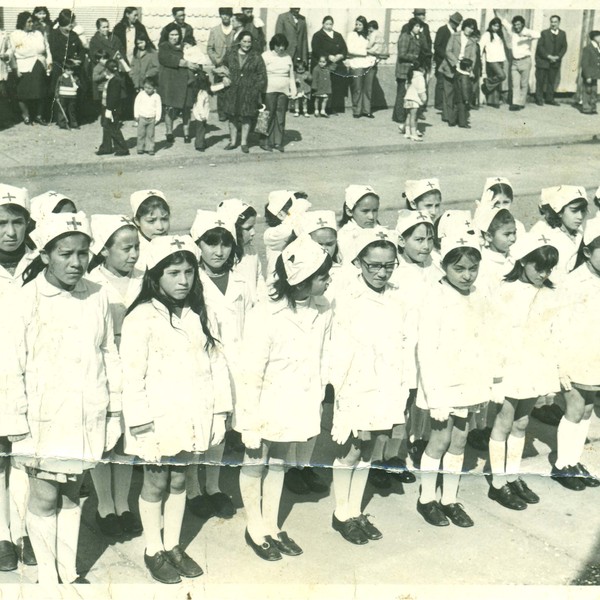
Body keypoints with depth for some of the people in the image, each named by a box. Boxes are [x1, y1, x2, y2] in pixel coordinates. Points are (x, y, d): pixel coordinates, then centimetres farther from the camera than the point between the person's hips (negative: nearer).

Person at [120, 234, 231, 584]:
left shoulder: (201, 315, 5)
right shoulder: (142, 318, -12)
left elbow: (217, 363, 8)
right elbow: (133, 375, -12)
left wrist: (220, 412, 5)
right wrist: (141, 425, -14)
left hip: (193, 418, 5)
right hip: (160, 419, -4)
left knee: (180, 481, 16)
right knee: (156, 483, 9)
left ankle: (173, 546, 30)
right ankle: (154, 551, 25)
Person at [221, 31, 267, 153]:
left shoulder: (256, 57, -2)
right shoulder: (231, 54, 5)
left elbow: (262, 74, 1)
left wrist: (258, 89, -5)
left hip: (249, 91, -2)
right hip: (232, 90, 2)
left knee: (246, 117, 1)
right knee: (232, 116, 7)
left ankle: (244, 142, 13)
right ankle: (233, 141, 19)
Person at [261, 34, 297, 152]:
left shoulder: (287, 57, 15)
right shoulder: (266, 56, 0)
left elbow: (291, 75, 20)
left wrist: (293, 90, 10)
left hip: (284, 91, 4)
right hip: (269, 90, -4)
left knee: (280, 117, 3)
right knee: (268, 116, -6)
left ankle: (278, 142, 9)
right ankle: (266, 142, 0)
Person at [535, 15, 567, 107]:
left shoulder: (562, 34, 7)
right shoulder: (544, 33, -3)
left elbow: (564, 47, 6)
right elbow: (540, 47, -8)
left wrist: (558, 57, -9)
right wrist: (548, 56, -16)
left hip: (555, 62, 3)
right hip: (543, 61, -3)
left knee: (552, 81, 5)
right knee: (540, 81, 0)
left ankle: (549, 99, 12)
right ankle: (539, 99, 7)